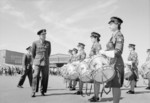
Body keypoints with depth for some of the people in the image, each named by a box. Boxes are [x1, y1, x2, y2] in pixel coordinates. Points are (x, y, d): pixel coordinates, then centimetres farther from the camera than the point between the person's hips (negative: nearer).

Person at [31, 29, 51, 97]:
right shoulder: (35, 43, -1)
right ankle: (33, 92, -4)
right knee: (35, 76, -11)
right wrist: (33, 63, 7)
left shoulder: (48, 43, 3)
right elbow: (33, 53, 7)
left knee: (45, 77, 2)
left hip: (45, 63, 2)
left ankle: (42, 91, 15)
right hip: (37, 63, -2)